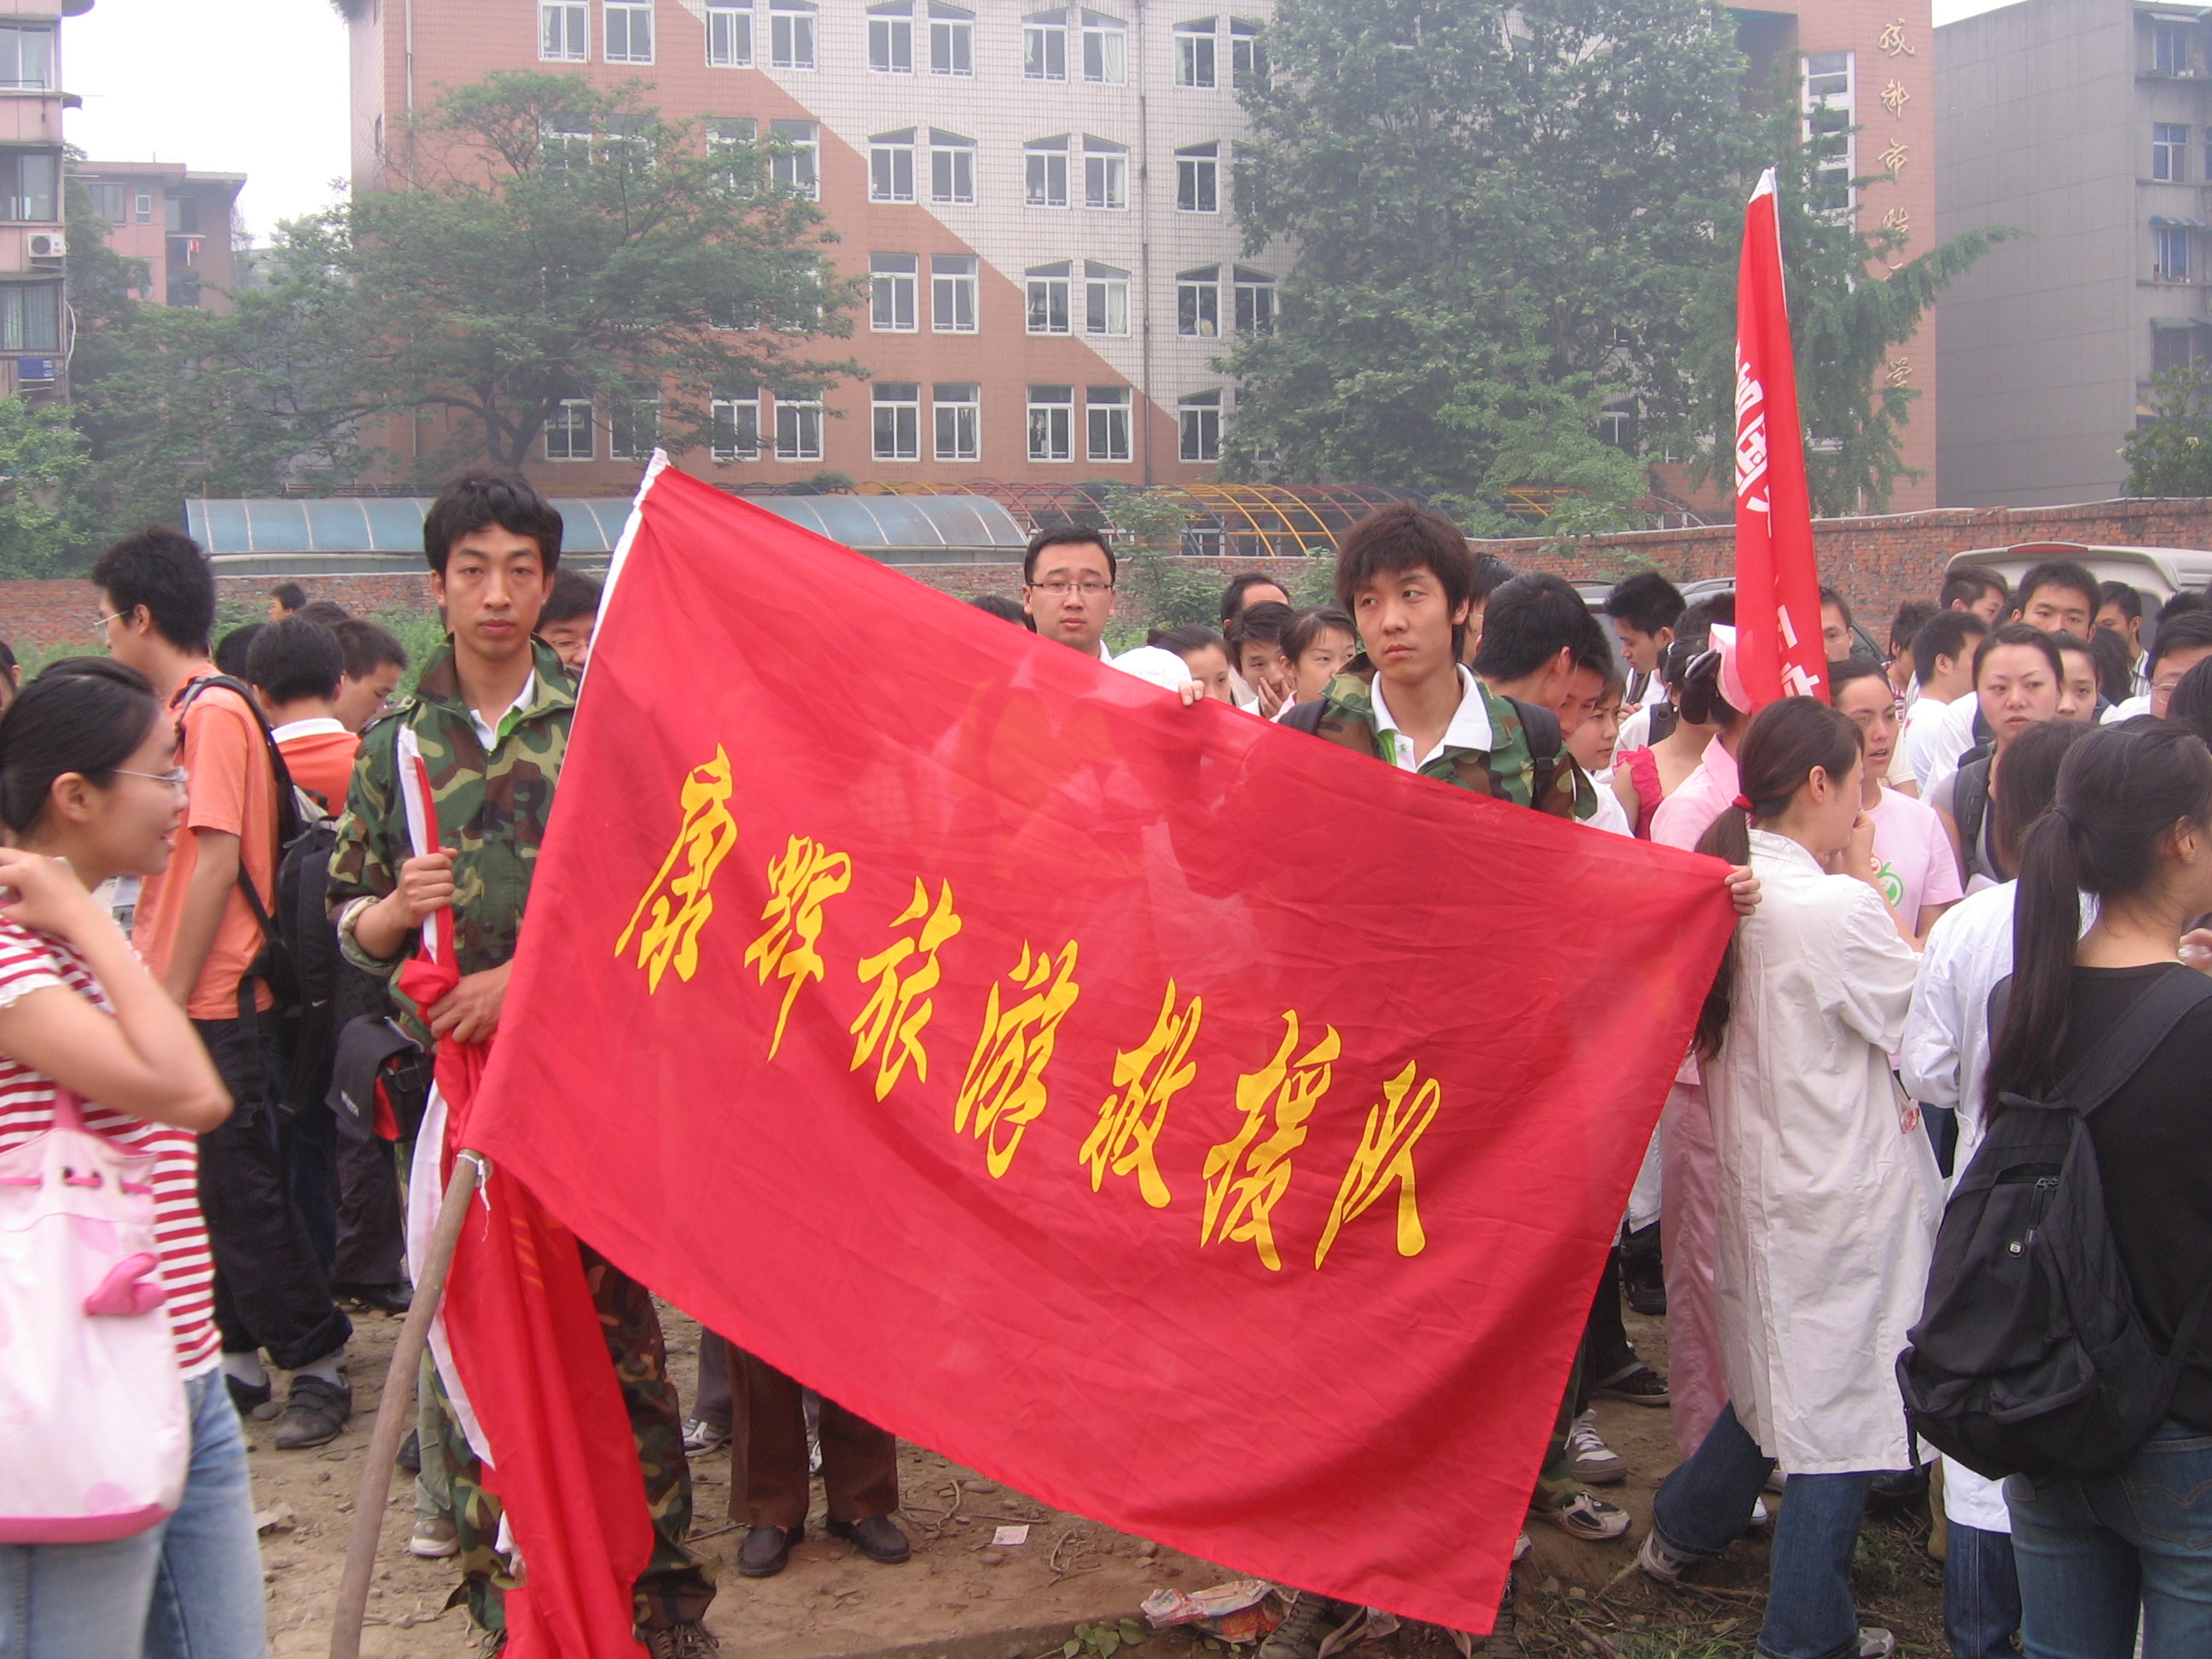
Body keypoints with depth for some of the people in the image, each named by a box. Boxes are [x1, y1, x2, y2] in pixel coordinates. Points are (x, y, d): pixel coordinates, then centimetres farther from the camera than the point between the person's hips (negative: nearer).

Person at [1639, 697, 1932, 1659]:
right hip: (1844, 1193, -8)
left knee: (1782, 1379, 27)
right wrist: (1870, 881, -4)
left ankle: (1681, 1530, 39)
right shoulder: (1838, 908, -23)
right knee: (1843, 1400, 6)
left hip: (1763, 1172, 8)